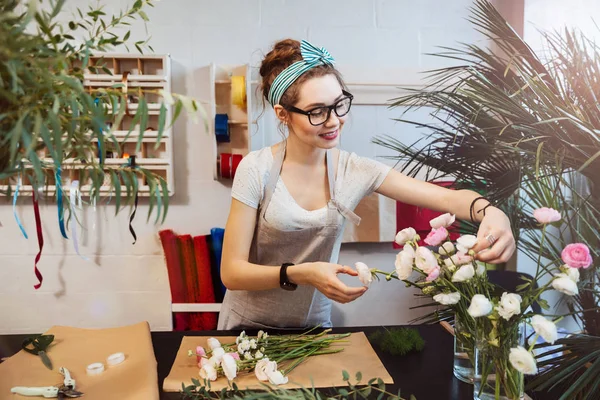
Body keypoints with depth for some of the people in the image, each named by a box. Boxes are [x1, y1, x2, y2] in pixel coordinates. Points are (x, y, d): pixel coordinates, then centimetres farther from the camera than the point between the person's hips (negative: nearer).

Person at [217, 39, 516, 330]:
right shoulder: (257, 170, -15)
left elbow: (448, 198, -10)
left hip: (313, 326, 2)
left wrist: (490, 211, -32)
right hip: (249, 326, -2)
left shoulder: (355, 171, -7)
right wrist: (301, 274, -29)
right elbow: (231, 272, -14)